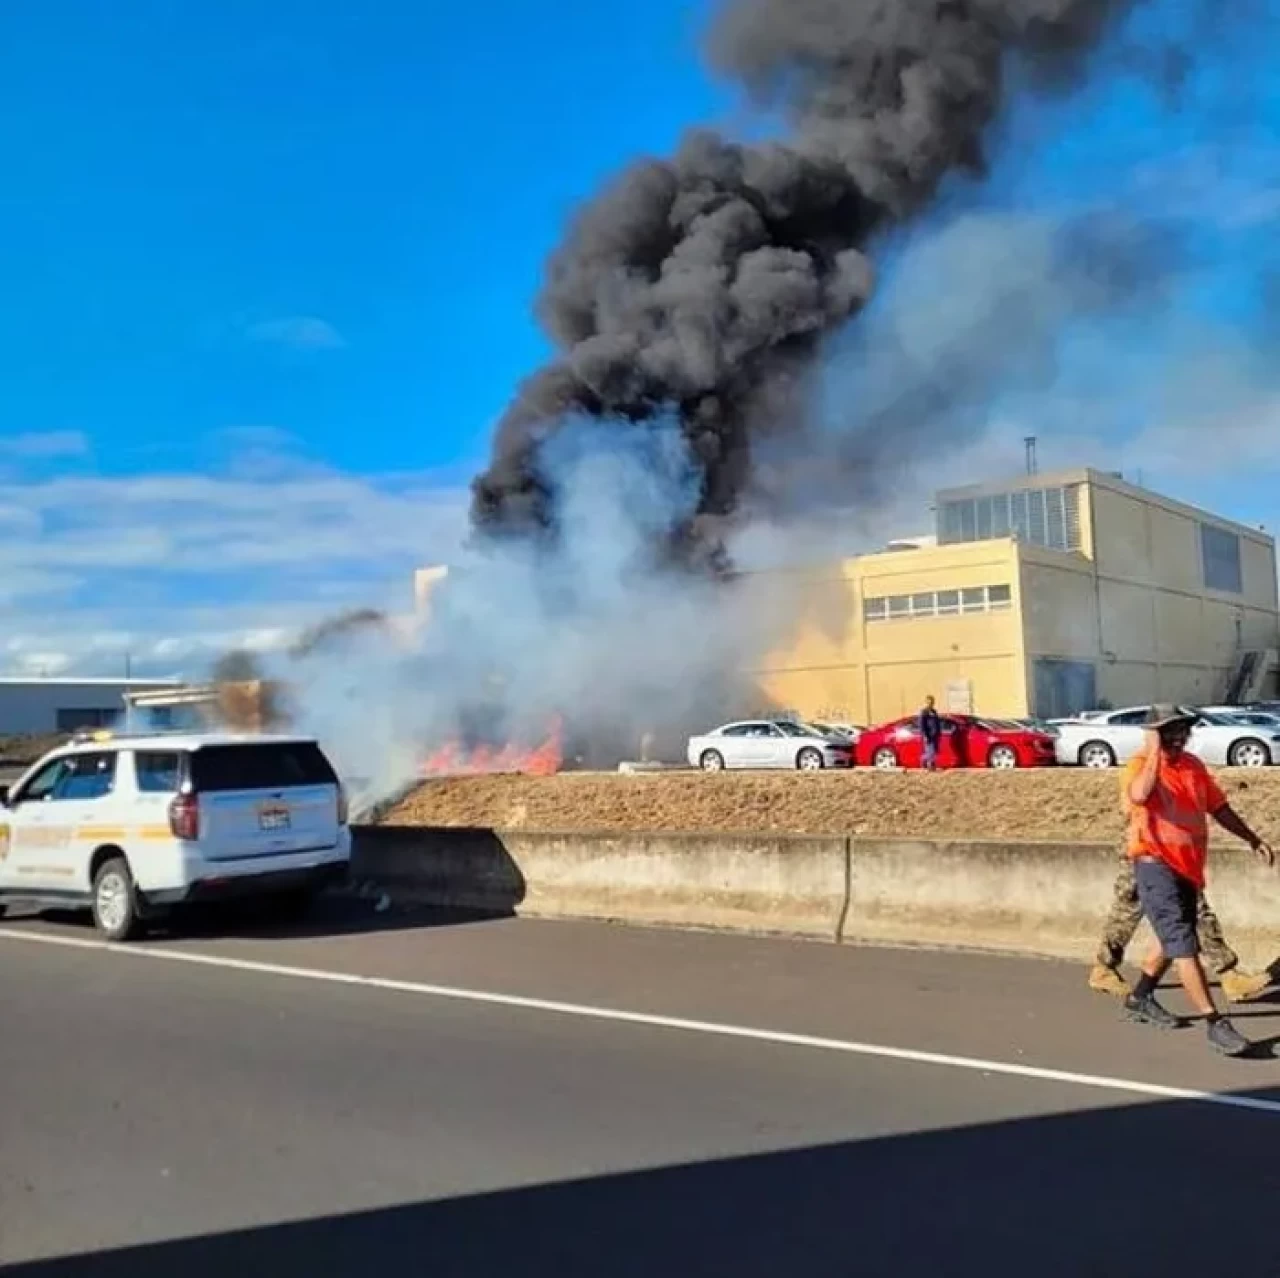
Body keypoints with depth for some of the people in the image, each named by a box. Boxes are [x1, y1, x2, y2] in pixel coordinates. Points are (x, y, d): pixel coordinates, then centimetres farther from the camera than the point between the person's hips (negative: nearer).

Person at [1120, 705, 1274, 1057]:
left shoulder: (1194, 765, 9)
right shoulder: (1140, 765, -14)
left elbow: (1218, 806, 18)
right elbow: (1139, 795, -37)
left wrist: (1253, 840, 15)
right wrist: (1154, 752, -28)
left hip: (1189, 868, 9)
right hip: (1155, 867, -9)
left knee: (1172, 940, 21)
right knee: (1182, 943, -12)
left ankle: (1140, 999, 38)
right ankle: (1215, 1024, -12)